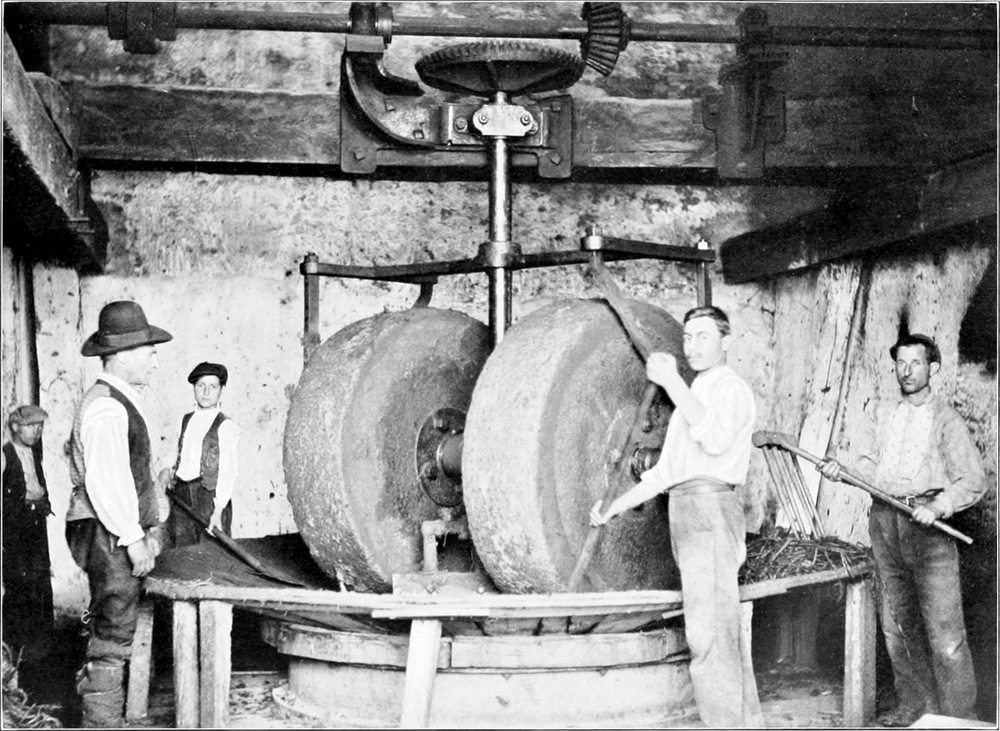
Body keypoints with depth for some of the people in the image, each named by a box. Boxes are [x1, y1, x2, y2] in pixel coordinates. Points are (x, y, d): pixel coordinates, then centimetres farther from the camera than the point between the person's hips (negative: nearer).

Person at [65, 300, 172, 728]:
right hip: (109, 536, -11)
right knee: (112, 638, -5)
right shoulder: (106, 408, -17)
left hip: (122, 535, 11)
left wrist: (149, 524, 18)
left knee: (109, 633, 16)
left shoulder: (121, 402, 16)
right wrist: (134, 538, -19)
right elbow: (105, 481, -22)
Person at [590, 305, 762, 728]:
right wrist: (615, 508, 22)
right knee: (725, 633, 12)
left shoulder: (731, 388, -2)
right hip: (684, 513, 10)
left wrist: (671, 382, -23)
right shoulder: (693, 397, 26)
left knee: (708, 634, -14)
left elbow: (716, 439, -24)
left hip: (710, 507, -10)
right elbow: (665, 471, 28)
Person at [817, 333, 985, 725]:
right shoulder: (883, 412, 16)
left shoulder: (946, 419, 0)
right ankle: (916, 704, 20)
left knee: (943, 629, -8)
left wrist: (936, 507, -18)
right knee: (897, 622, 10)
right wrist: (841, 471, -1)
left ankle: (959, 714, 0)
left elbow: (972, 481, -3)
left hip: (926, 522, -5)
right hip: (884, 519, 5)